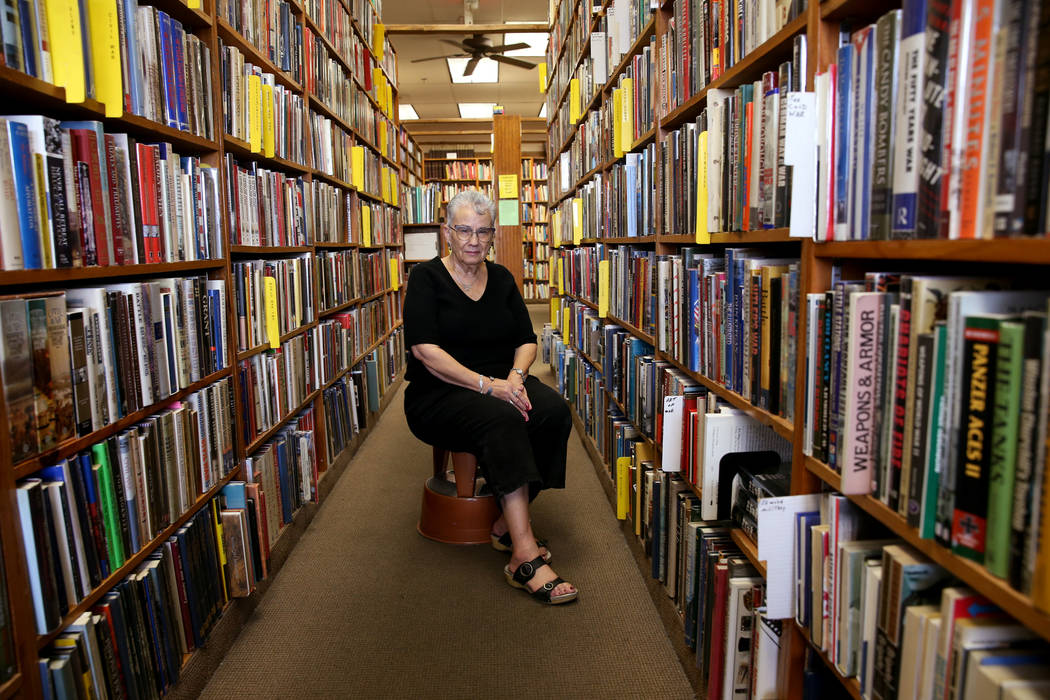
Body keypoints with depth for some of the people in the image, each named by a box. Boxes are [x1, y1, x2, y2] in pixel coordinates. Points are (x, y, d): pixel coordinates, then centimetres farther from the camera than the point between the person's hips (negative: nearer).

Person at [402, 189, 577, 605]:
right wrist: (486, 384, -24)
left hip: (502, 383, 5)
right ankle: (526, 557, -36)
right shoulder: (426, 278, -2)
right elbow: (425, 350, -14)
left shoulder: (501, 279, 14)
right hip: (440, 395, -5)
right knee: (502, 419, -35)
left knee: (555, 412, -26)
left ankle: (507, 524, -13)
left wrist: (516, 375, -12)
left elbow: (526, 340, 11)